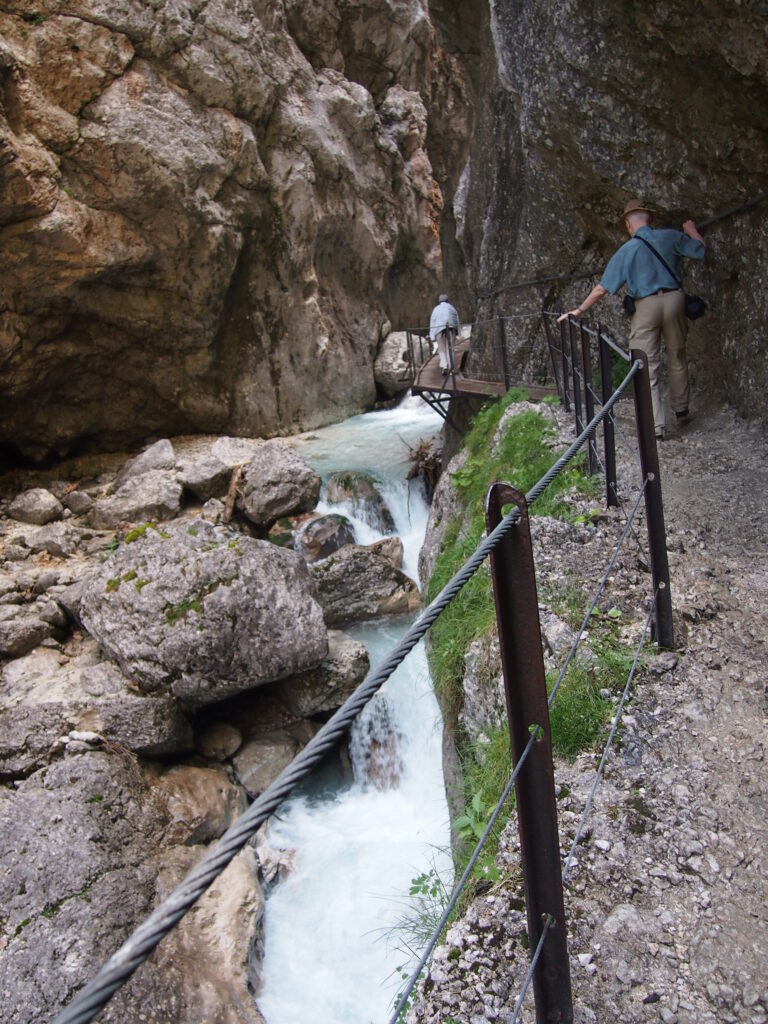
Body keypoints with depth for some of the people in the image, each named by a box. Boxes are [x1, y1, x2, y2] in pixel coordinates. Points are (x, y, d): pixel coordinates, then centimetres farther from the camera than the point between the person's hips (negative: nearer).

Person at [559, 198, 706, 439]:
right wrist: (690, 229, 34)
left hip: (646, 306, -3)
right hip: (674, 299, 3)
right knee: (677, 357, 19)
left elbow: (602, 288, -5)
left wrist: (579, 310, 3)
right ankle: (681, 411, 32)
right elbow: (700, 249, 14)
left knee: (647, 367, 0)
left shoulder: (627, 250, -4)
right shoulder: (670, 236, 2)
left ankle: (656, 426, -5)